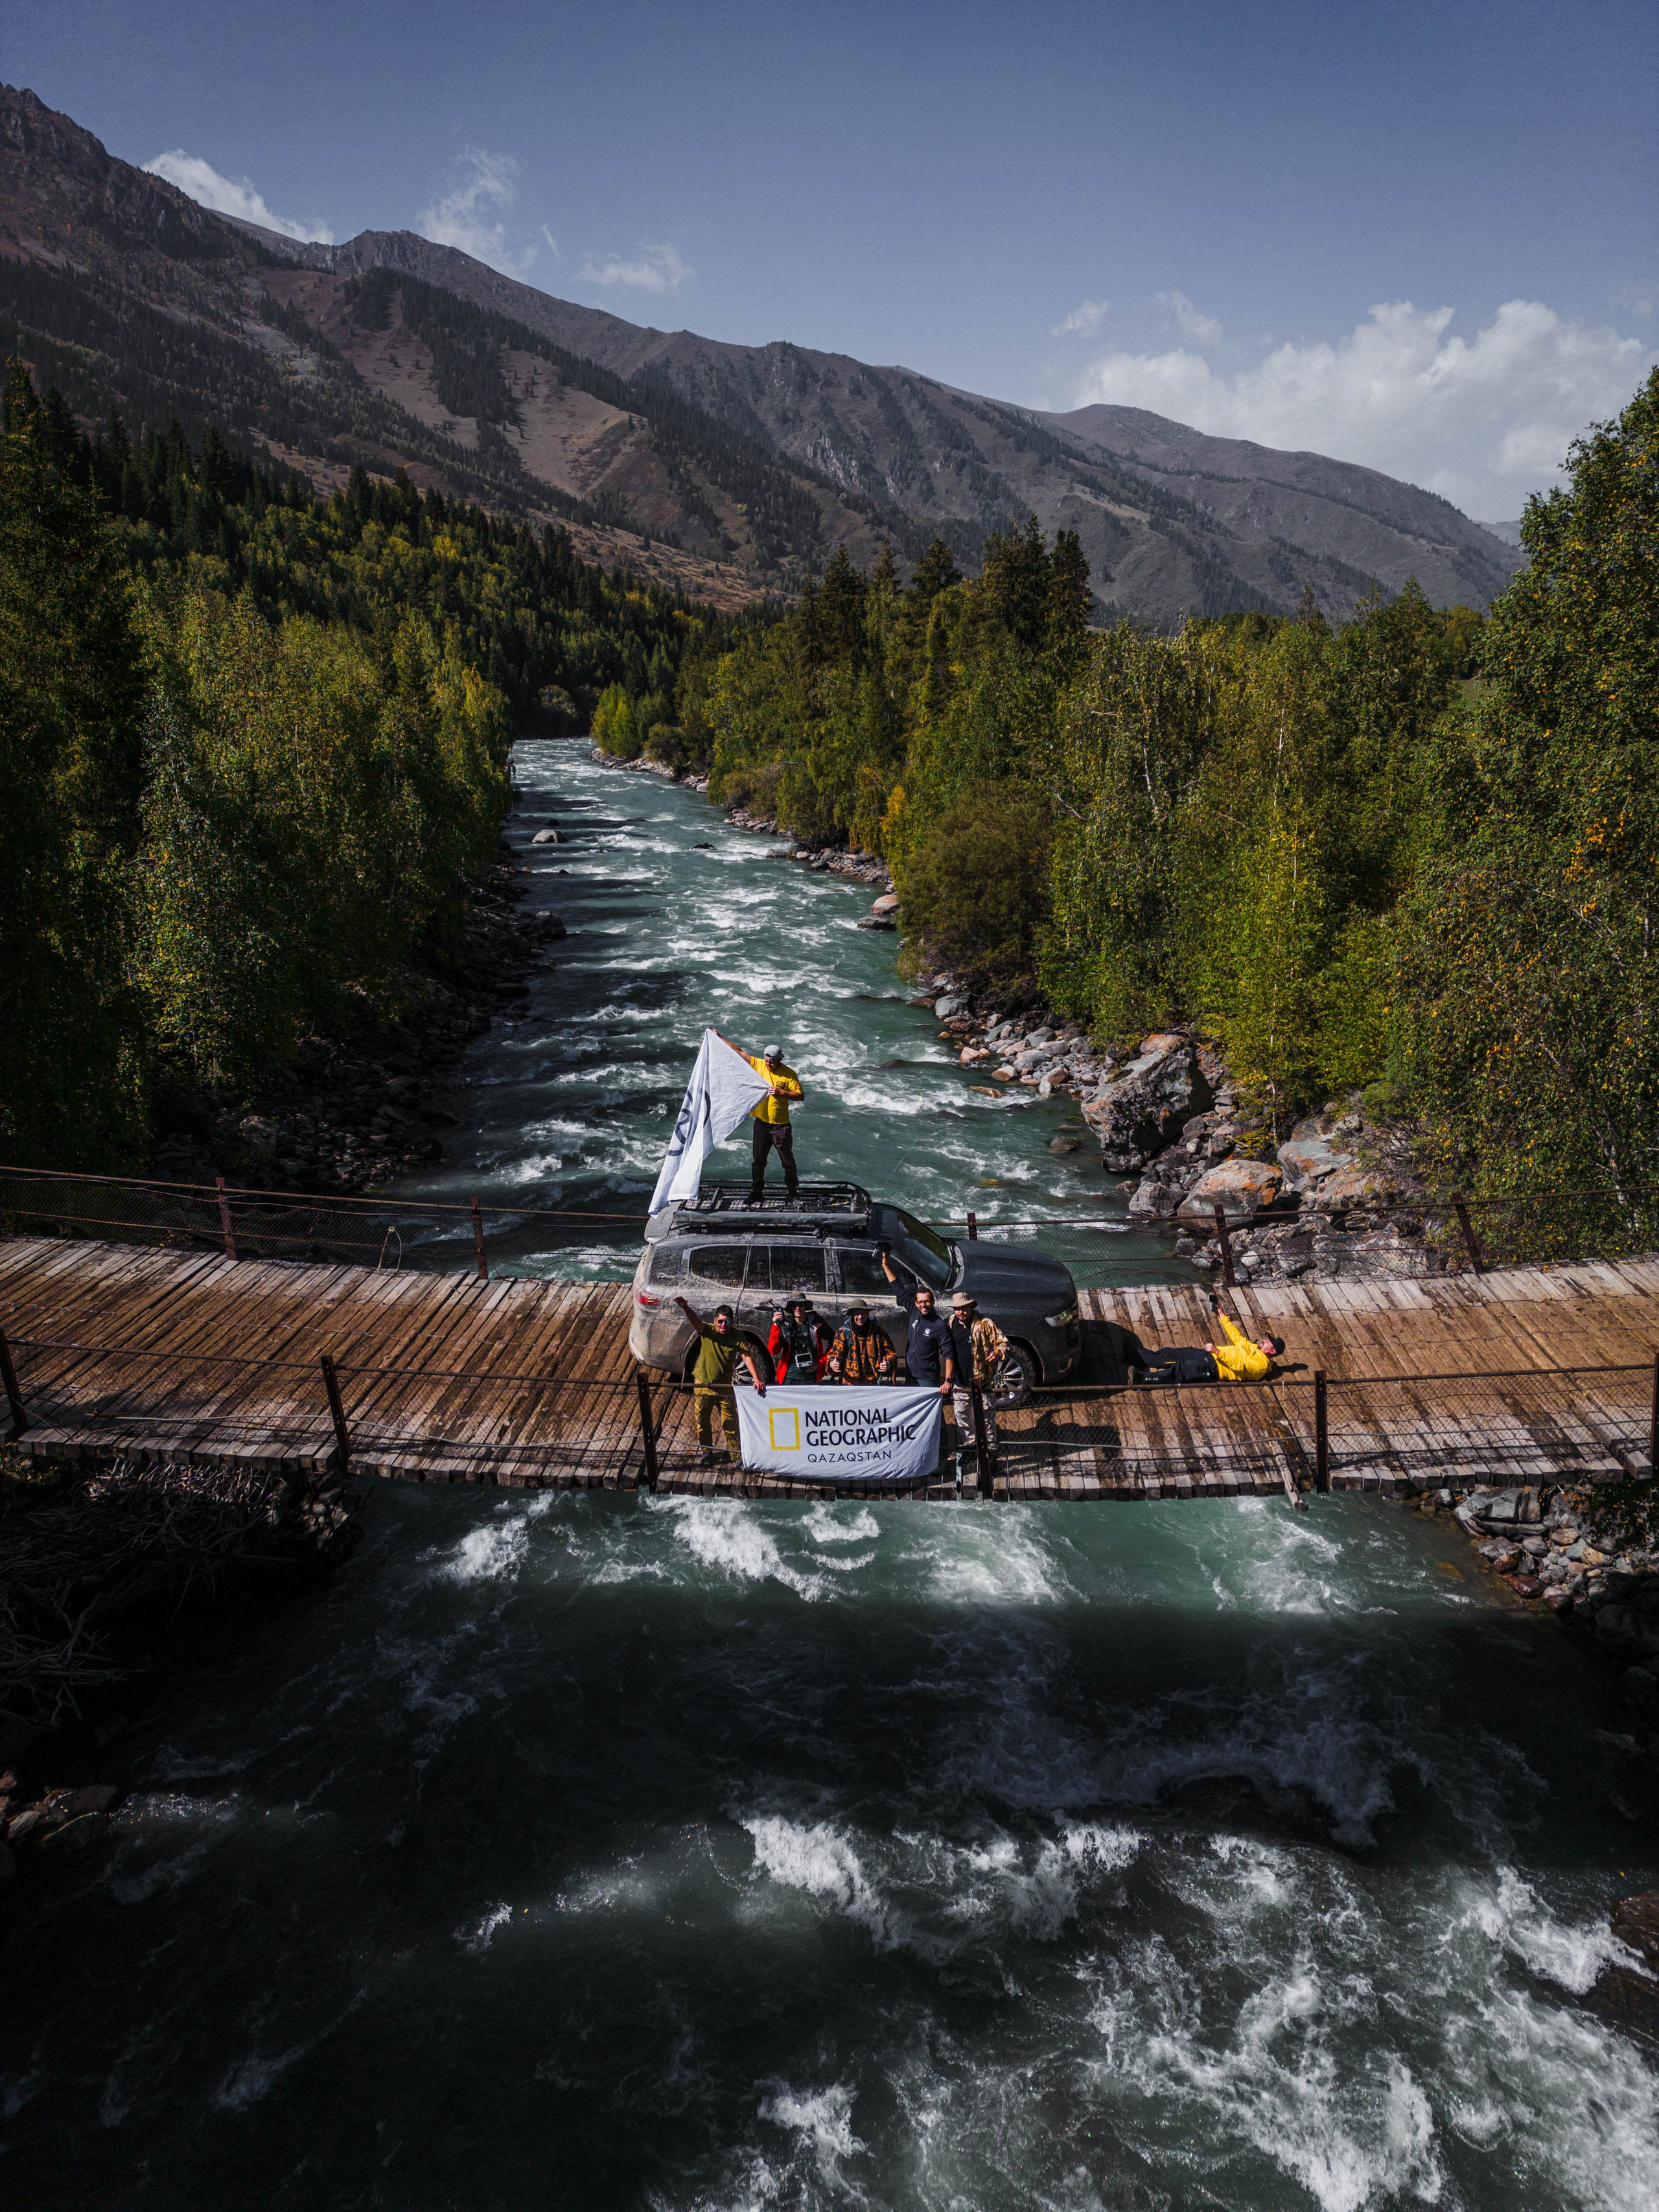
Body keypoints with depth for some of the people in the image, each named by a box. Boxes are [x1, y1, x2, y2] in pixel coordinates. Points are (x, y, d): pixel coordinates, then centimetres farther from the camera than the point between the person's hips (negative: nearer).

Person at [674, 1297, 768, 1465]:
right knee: (703, 1422, 13)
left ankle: (735, 1453, 22)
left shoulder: (736, 1336, -11)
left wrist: (757, 1379, -31)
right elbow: (694, 1321, -33)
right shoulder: (707, 1331, -14)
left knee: (730, 1422, 6)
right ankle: (705, 1451, 32)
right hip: (703, 1385, 0)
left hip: (725, 1387, 0)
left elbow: (748, 1356, -18)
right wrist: (684, 1307, -56)